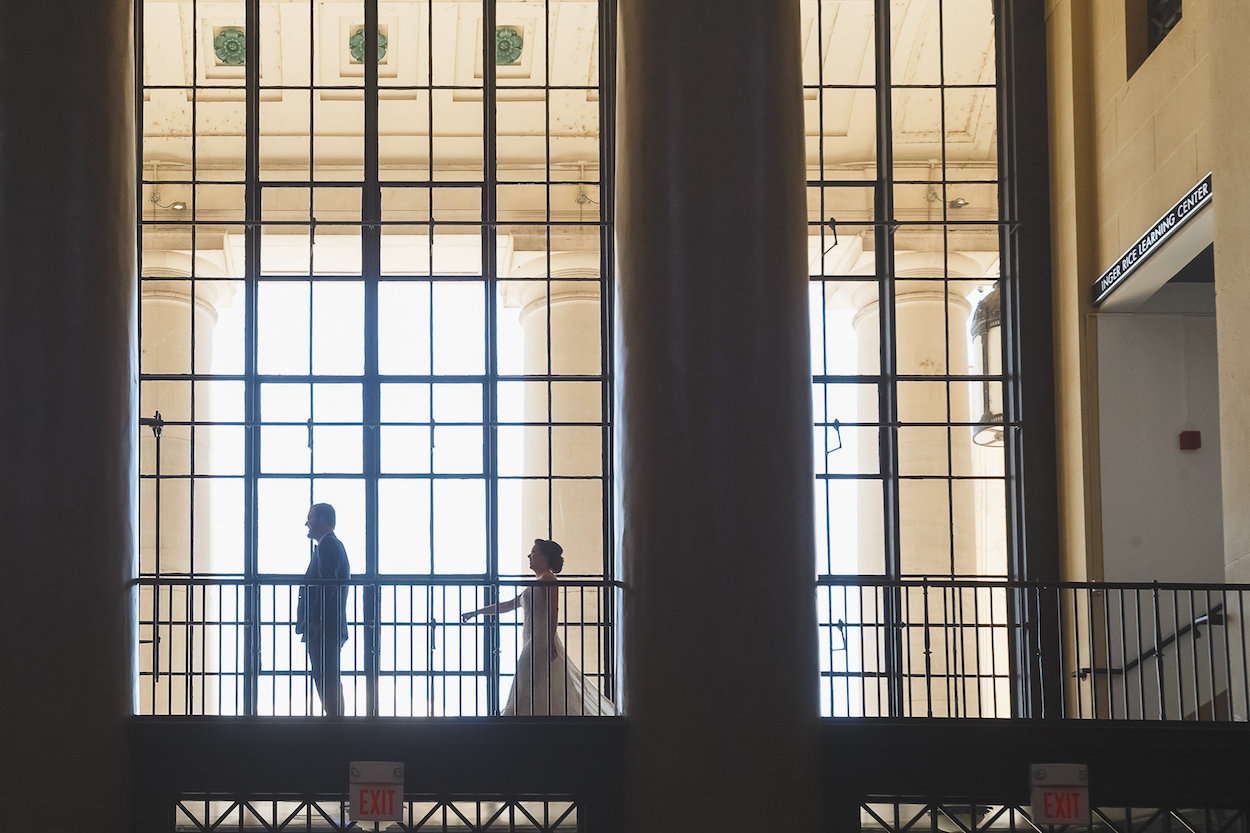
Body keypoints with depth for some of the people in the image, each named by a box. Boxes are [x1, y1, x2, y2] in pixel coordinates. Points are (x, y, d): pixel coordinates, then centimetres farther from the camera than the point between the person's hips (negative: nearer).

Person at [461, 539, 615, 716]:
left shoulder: (547, 579, -6)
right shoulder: (537, 583, 24)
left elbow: (553, 610, -18)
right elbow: (508, 605, 29)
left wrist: (550, 641, -27)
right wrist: (475, 612, 29)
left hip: (541, 641, -10)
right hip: (533, 642, 10)